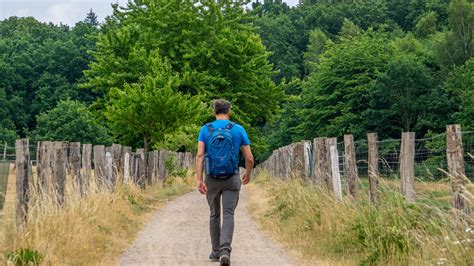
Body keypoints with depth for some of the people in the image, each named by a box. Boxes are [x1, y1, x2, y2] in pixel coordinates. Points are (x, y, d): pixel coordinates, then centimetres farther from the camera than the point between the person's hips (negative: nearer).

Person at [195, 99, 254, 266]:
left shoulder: (205, 129, 0)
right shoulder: (238, 130, 0)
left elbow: (200, 155, -11)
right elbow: (249, 158, 0)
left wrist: (199, 179, -14)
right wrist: (248, 174, 18)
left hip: (212, 179, 2)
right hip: (231, 179, -1)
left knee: (214, 214, 17)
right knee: (228, 215, -3)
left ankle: (216, 251, 23)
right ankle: (225, 249, -24)